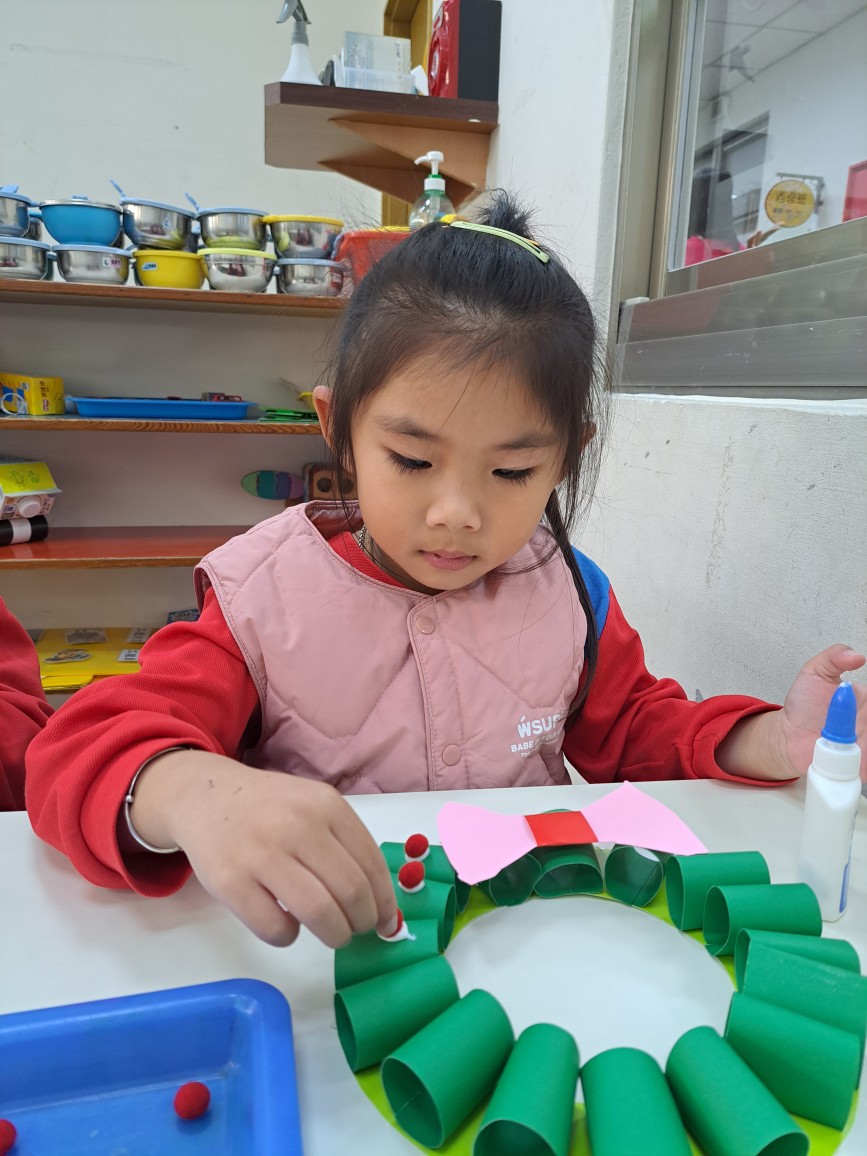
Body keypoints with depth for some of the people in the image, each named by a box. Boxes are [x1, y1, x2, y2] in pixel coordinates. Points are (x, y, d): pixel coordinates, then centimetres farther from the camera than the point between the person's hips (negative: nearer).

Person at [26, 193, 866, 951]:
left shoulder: (568, 593, -4)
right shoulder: (265, 599, -14)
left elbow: (629, 730, 11)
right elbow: (82, 753, -20)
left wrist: (768, 744, -8)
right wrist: (192, 794, -43)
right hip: (318, 950, -1)